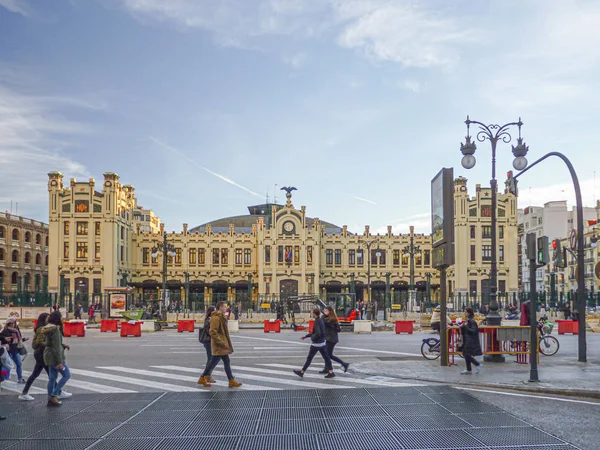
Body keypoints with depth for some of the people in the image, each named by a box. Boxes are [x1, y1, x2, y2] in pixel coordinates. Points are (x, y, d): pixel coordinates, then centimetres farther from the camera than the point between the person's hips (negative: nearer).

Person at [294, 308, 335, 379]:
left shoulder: (316, 322, -19)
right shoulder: (321, 320, 9)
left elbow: (318, 333, -29)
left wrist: (312, 338, -10)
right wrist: (306, 336, 23)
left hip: (316, 344, -8)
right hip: (322, 343, 8)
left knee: (309, 358, 3)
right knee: (326, 358, 7)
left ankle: (301, 372, 14)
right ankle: (331, 372, 3)